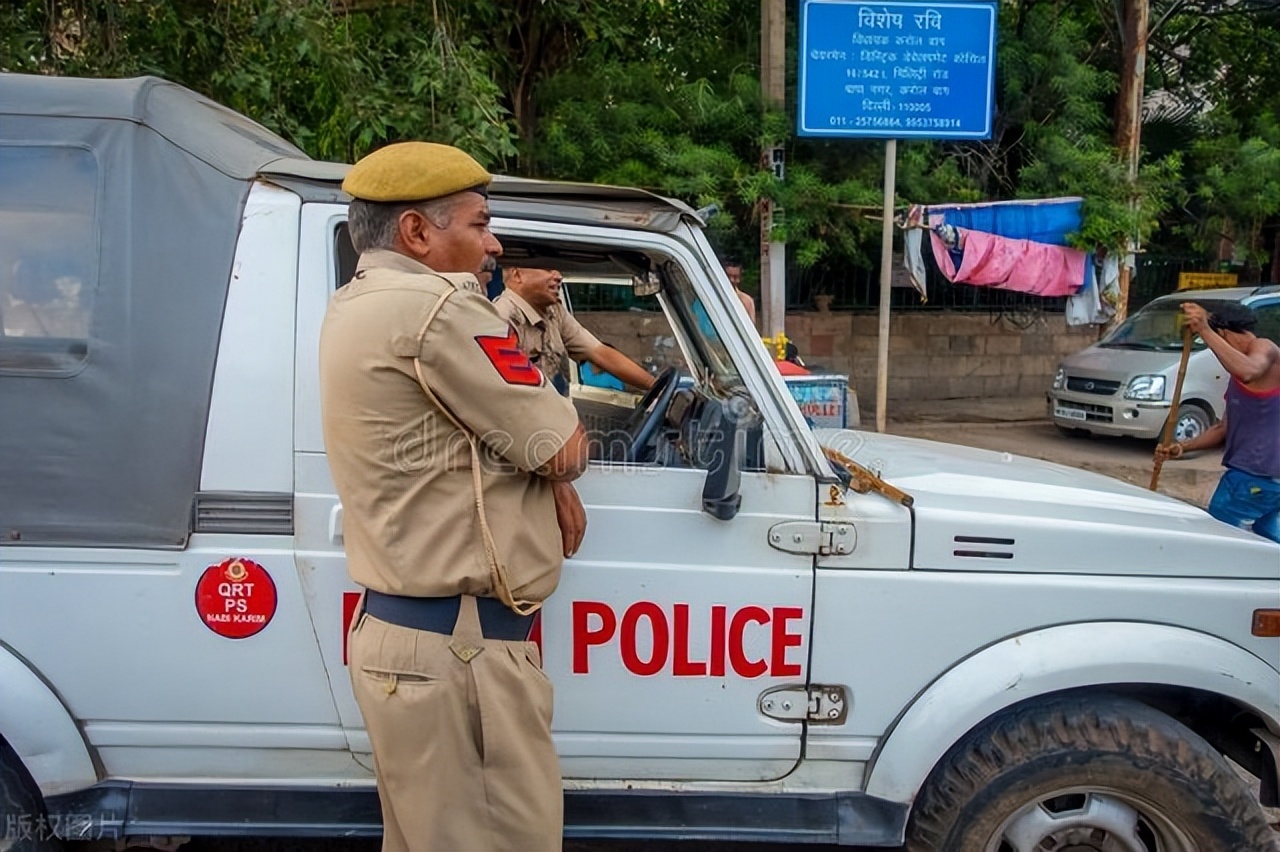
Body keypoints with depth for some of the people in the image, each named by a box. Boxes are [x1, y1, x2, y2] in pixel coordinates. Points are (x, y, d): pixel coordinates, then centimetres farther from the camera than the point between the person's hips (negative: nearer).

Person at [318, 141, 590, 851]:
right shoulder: (435, 309, -18)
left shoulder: (356, 307, 13)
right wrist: (558, 460, 8)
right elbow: (566, 450, -15)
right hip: (455, 649, -10)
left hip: (393, 629, 10)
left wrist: (552, 479, 1)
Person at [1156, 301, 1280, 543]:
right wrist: (1182, 447, 7)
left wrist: (1205, 331, -38)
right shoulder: (1238, 381, 21)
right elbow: (1224, 428, 20)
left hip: (1255, 472, -11)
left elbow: (1247, 370, -35)